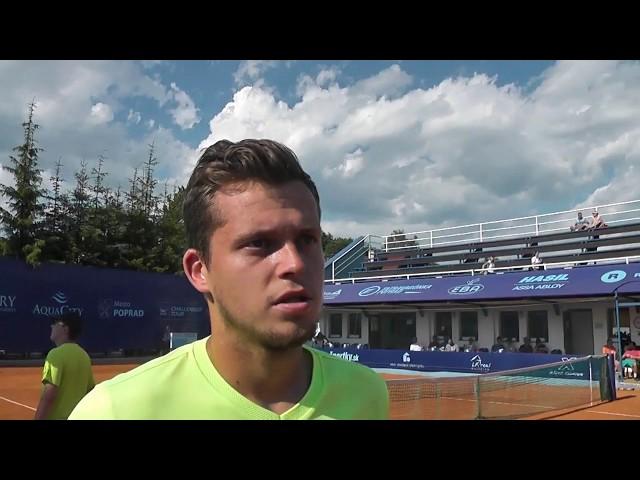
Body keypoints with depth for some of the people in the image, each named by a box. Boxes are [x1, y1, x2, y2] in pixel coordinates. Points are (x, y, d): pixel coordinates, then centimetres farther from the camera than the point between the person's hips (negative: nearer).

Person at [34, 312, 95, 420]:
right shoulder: (84, 355, 7)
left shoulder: (56, 354, -15)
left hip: (56, 417, -7)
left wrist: (38, 418, -18)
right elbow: (90, 390, 14)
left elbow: (48, 395, -21)